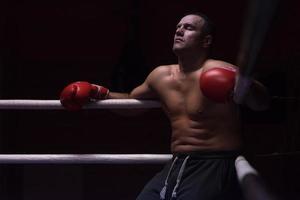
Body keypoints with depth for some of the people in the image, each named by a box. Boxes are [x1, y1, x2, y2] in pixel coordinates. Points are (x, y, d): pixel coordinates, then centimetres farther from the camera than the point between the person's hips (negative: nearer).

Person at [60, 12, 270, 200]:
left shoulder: (220, 73, -12)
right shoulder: (161, 77, 11)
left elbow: (261, 103, -22)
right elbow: (131, 101, 31)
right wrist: (100, 93, 17)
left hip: (215, 167, -7)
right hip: (176, 167, 7)